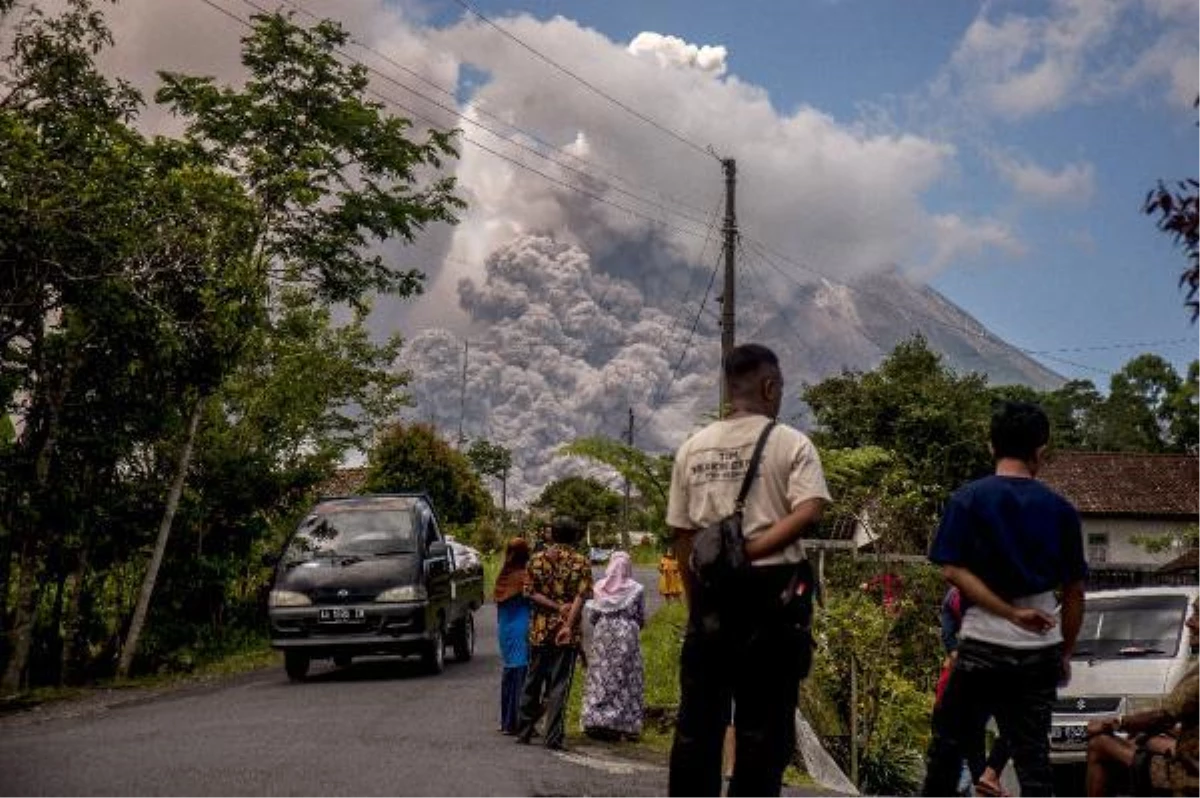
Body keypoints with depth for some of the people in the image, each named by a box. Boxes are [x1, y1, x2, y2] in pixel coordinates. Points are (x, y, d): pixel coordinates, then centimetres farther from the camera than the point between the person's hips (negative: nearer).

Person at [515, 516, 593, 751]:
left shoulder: (537, 559, 3)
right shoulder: (582, 562, -1)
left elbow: (531, 593, -5)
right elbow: (580, 597, -12)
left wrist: (557, 607, -7)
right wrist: (568, 625, -17)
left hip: (540, 630, 2)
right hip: (568, 633, -2)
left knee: (533, 682, 13)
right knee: (559, 685, 0)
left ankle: (524, 732, 21)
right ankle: (554, 737, -3)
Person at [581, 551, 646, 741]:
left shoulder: (599, 587, 0)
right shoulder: (636, 589, -4)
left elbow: (592, 616, 4)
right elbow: (641, 618, 3)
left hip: (603, 635, 2)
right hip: (627, 637, -2)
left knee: (600, 677, 7)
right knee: (625, 681, 3)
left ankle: (595, 720, 4)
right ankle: (623, 723, 1)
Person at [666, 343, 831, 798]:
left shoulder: (692, 448, 9)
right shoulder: (789, 443, -3)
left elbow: (681, 534, 9)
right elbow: (810, 510, -19)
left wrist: (695, 601, 15)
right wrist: (752, 550, -16)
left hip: (711, 591, 4)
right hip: (772, 592, -3)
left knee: (698, 718, 10)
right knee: (764, 720, 3)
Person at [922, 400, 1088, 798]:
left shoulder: (967, 500, -1)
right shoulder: (1060, 510, 4)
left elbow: (954, 570, -11)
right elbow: (1074, 591, 7)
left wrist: (1010, 613, -12)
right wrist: (1065, 651, 16)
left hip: (983, 644, -2)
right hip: (1040, 650, 2)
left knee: (949, 743, 10)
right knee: (1033, 754, 5)